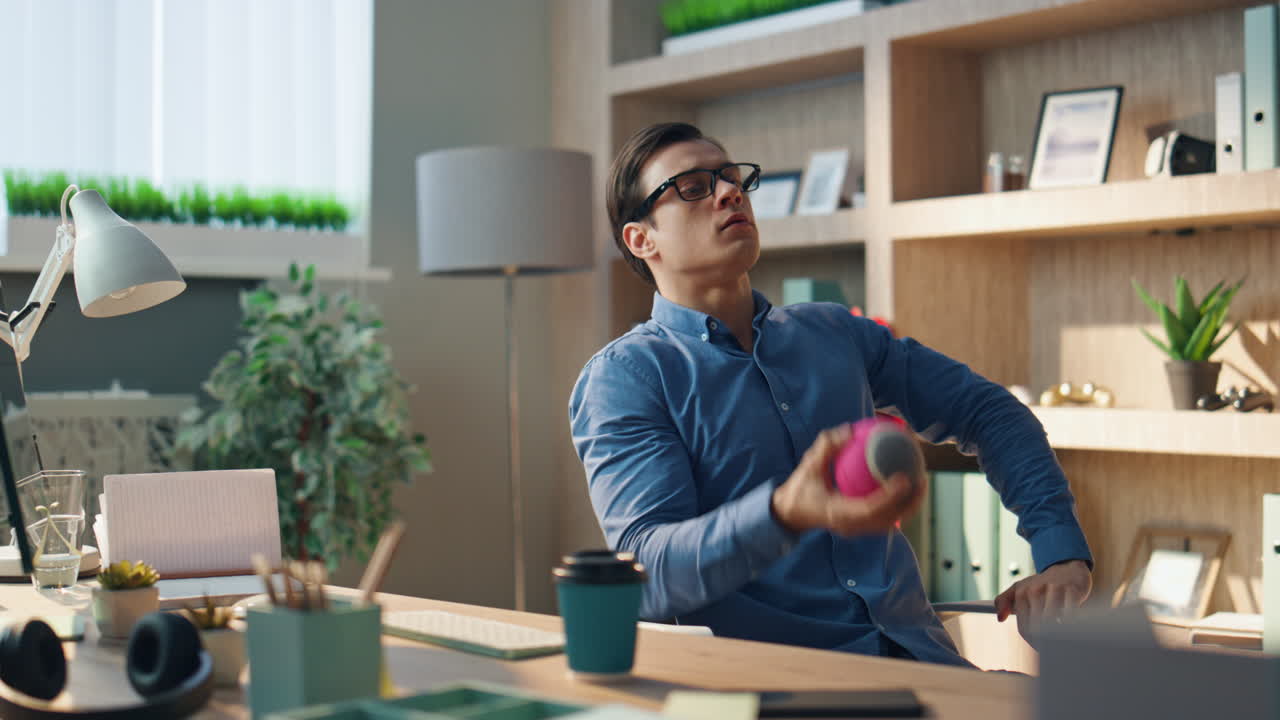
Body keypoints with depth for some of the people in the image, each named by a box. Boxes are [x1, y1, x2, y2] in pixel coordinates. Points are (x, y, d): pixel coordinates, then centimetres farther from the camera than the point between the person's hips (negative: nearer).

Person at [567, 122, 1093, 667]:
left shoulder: (834, 334, 18)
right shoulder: (623, 376, 0)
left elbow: (986, 411, 27)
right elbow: (648, 573, -13)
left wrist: (1062, 555, 12)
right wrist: (786, 514, -32)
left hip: (917, 657, 6)